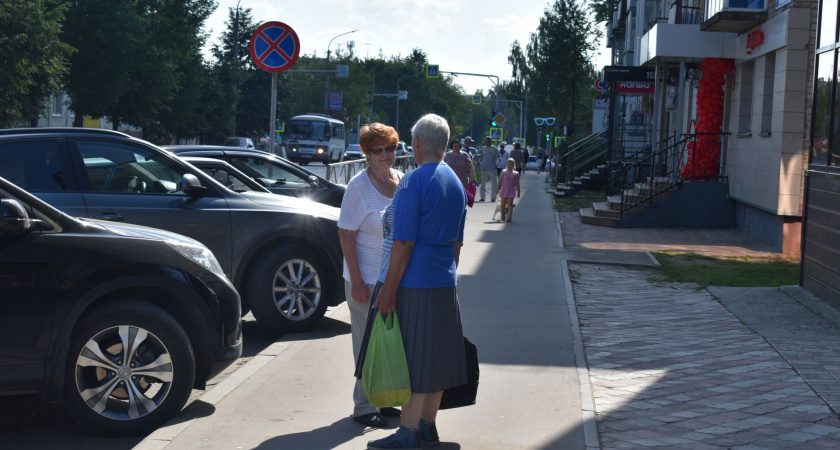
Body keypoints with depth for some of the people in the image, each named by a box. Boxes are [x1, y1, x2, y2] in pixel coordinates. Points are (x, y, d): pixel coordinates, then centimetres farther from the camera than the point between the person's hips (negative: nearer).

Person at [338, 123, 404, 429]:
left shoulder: (402, 180, 5)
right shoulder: (359, 186, -13)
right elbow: (346, 234, -14)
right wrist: (356, 280, -19)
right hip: (368, 279, -6)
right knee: (368, 343, 2)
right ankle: (364, 407, 14)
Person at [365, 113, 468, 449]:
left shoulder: (413, 181, -13)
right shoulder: (456, 183, 12)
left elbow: (403, 243, -18)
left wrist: (389, 289, -15)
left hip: (413, 284, -8)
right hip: (443, 284, 8)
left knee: (412, 358, -2)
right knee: (435, 356, 13)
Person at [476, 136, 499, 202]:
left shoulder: (494, 149, -1)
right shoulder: (483, 148, 11)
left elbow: (498, 158, -1)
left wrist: (496, 164, -15)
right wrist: (479, 162, -1)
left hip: (492, 168, -4)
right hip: (484, 168, 4)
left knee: (493, 183, -1)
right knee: (483, 182, 7)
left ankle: (493, 197, 4)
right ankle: (482, 197, 13)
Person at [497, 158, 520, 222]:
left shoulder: (516, 174, 1)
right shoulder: (503, 172, 2)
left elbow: (517, 183, 3)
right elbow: (500, 181, 2)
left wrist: (518, 192, 1)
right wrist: (498, 189, -2)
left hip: (511, 192, -1)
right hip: (504, 190, 1)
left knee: (510, 204, -6)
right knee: (503, 204, 6)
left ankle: (509, 217, -9)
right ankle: (503, 217, 23)